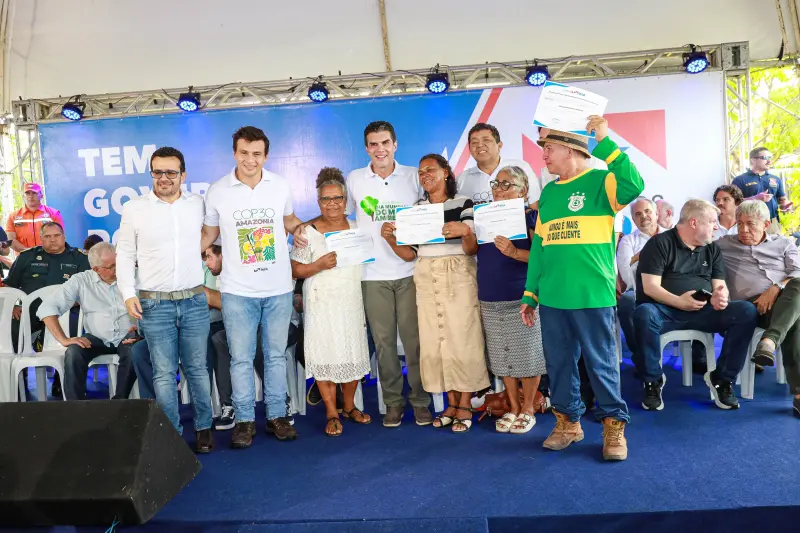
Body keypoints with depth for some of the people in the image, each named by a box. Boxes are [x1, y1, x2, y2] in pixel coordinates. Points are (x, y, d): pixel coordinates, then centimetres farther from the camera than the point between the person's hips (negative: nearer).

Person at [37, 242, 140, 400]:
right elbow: (47, 307, -3)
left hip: (126, 337, -1)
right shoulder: (81, 281, -1)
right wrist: (64, 339, -12)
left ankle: (120, 402, -13)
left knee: (133, 353, -33)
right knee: (73, 354, -28)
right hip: (97, 338, 1)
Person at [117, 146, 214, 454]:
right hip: (154, 304, -1)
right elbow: (125, 255, 4)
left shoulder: (198, 205, 4)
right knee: (164, 373, 4)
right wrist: (129, 294, -5)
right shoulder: (134, 209, 1)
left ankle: (203, 428, 21)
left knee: (197, 369, 8)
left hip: (195, 301, 1)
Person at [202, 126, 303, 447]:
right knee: (241, 358, 4)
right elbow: (209, 234, 8)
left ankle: (277, 416, 23)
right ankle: (245, 420, 18)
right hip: (237, 290, -1)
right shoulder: (217, 191, -2)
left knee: (276, 355, 11)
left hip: (279, 288, 1)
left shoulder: (281, 186, 1)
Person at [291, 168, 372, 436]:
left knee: (354, 353, 7)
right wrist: (319, 265, -19)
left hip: (352, 302, 4)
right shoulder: (308, 232, -3)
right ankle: (332, 414, 13)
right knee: (325, 356, -1)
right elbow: (295, 270, -5)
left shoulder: (356, 228, 8)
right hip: (322, 306, -3)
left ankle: (349, 406, 27)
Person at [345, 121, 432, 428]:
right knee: (384, 341, 5)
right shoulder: (354, 179, 6)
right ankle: (393, 402, 18)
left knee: (414, 338, 1)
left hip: (410, 271, 0)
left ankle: (420, 400, 15)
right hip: (373, 274, 1)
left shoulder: (414, 177, 5)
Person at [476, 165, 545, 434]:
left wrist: (514, 252, -26)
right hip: (490, 300, 5)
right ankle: (513, 408, 23)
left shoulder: (530, 217, -3)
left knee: (526, 355, 1)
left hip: (521, 298, -5)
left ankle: (527, 410, 17)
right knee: (503, 358, 10)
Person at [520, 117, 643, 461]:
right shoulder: (549, 192, 13)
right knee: (558, 363, 13)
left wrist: (605, 141, -23)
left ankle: (614, 425, 21)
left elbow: (633, 186, -26)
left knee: (601, 364, 4)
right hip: (552, 298, 6)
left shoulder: (599, 181, -3)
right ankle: (568, 421, 29)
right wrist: (530, 294, 13)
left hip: (592, 295, -5)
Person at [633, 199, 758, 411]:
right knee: (644, 314, -39)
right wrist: (679, 302, -29)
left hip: (704, 311, 5)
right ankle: (653, 380, -16)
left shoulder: (712, 248, 16)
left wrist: (720, 297, -15)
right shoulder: (660, 243, -3)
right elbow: (650, 287, -11)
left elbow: (720, 285, 10)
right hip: (665, 310, -5)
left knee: (746, 311, -18)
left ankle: (722, 378, -5)